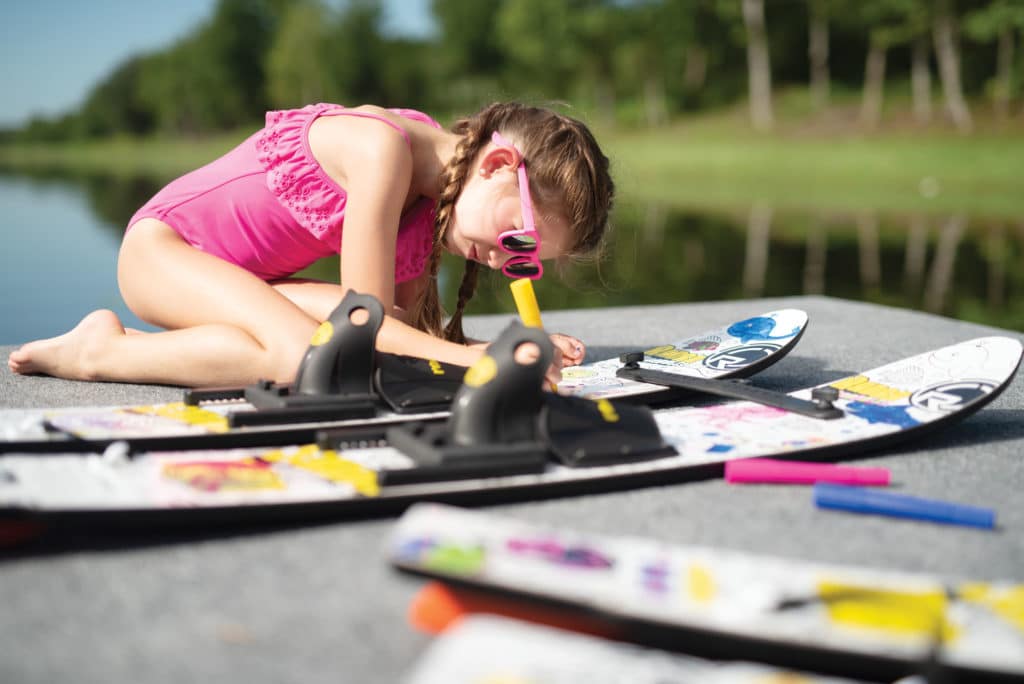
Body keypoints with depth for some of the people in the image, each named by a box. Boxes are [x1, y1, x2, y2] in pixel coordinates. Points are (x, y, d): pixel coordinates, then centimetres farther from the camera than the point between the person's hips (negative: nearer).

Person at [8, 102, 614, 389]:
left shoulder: (433, 195, -2)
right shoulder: (385, 148, -28)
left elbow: (411, 322, -3)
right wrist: (476, 358, -30)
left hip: (242, 279, 8)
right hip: (160, 245, -8)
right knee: (304, 353, -34)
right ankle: (103, 349, -15)